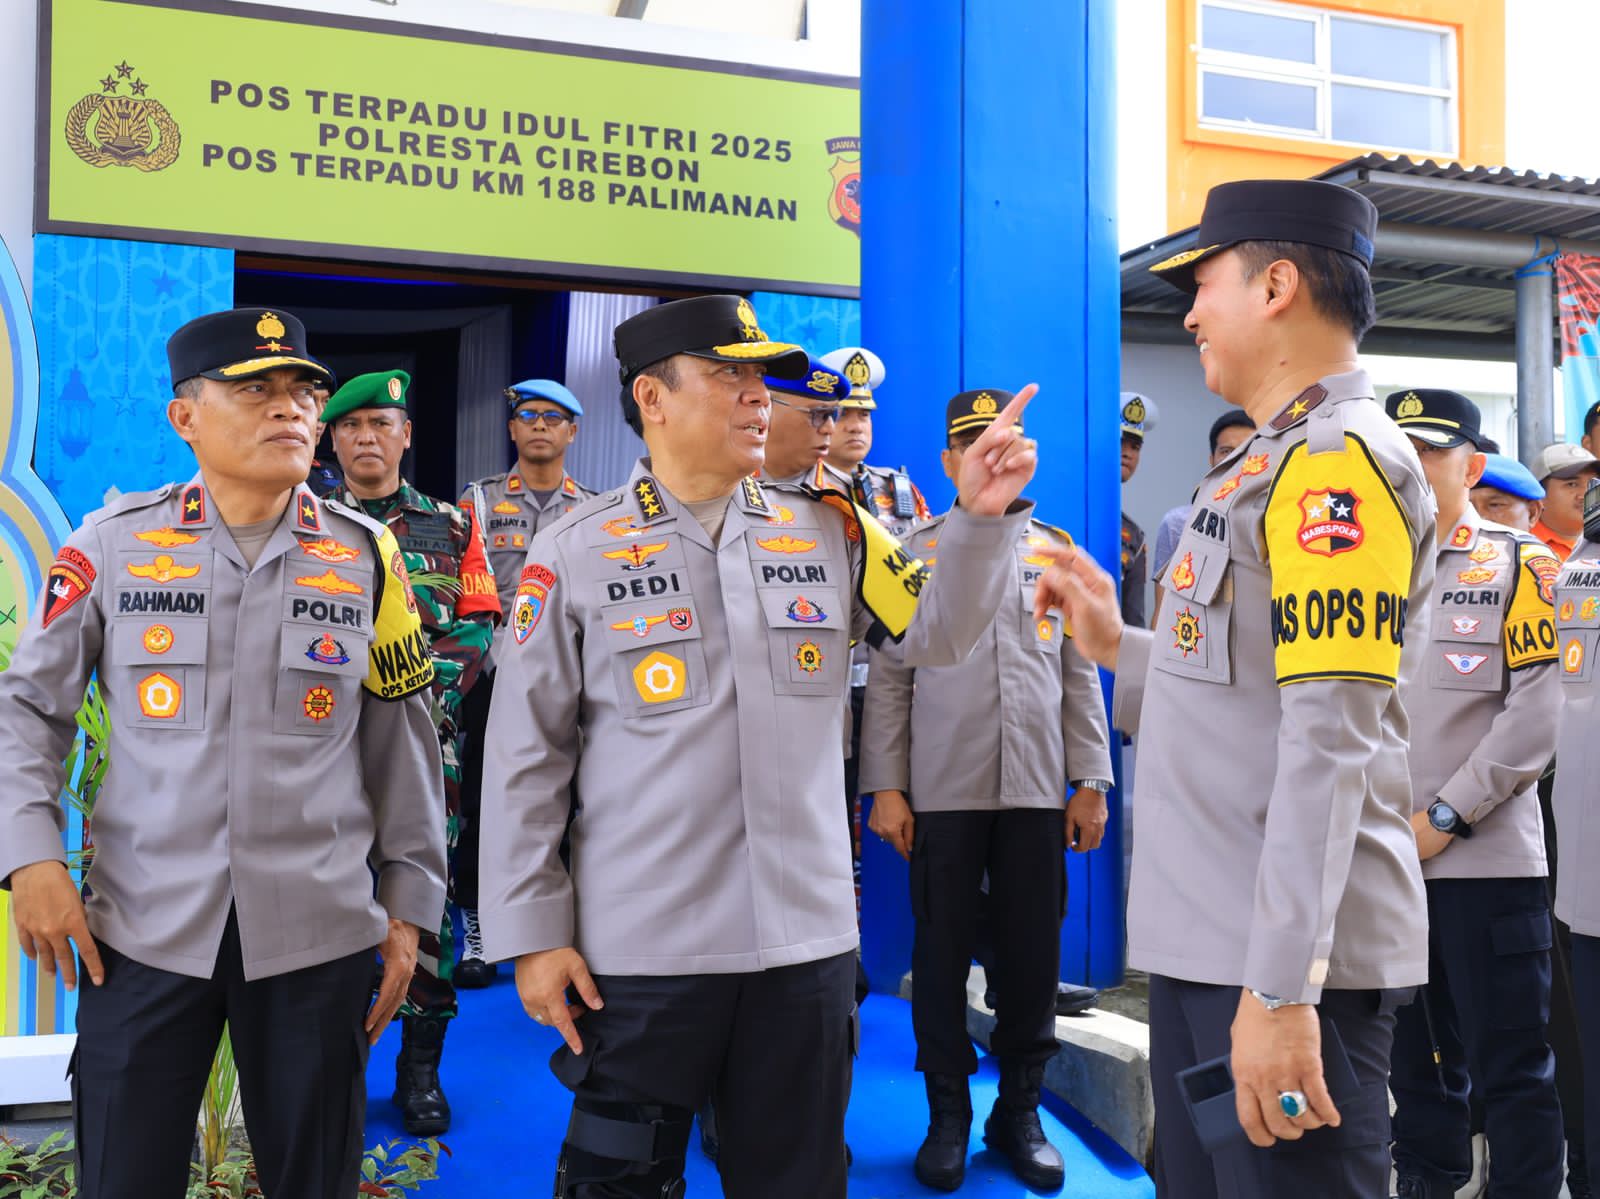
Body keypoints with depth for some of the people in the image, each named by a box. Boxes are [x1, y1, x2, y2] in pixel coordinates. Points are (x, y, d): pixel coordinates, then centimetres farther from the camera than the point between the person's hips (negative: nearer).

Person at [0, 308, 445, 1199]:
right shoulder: (113, 543, 1)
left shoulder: (366, 557, 3)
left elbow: (402, 742, 8)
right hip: (141, 928, 0)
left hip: (318, 930, 1)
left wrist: (409, 904, 7)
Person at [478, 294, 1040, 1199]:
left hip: (809, 938, 3)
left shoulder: (830, 533, 6)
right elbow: (526, 758, -2)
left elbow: (937, 634, 9)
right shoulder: (577, 554, -3)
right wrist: (534, 931, -4)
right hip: (639, 953, -3)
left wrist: (983, 519, -6)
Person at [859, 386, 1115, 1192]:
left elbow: (1081, 674, 10)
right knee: (941, 953, 4)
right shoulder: (913, 553, 6)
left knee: (1033, 953, 5)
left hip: (1036, 791, 2)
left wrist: (1091, 782, 4)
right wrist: (885, 788, -5)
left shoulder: (1057, 551, 12)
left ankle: (1020, 1112, 20)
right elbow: (888, 679, 2)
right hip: (941, 792, -1)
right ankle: (948, 1116, 18)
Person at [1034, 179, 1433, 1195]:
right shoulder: (1274, 460, 15)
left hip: (1288, 958, -9)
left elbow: (1333, 742, -22)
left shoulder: (1340, 461, -15)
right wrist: (1118, 647, 17)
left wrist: (1281, 987, -24)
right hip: (1203, 943, 9)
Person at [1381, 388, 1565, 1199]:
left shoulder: (1520, 567, -1)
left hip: (1487, 856, -4)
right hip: (1380, 857, 4)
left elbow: (1538, 712, -9)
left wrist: (1444, 815, -13)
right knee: (1415, 1053, 14)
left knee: (1510, 1062, 2)